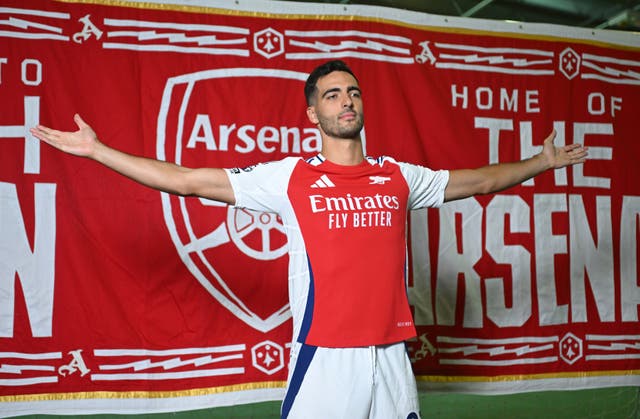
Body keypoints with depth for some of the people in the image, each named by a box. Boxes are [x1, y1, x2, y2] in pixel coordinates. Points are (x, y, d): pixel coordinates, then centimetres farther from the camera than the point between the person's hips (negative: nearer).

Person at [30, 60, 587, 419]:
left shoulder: (399, 177, 10)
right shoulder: (288, 177, 0)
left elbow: (478, 181, 24)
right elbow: (189, 180, 0)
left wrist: (541, 163, 27)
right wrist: (96, 150, -1)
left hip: (391, 353, 3)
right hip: (324, 356, -3)